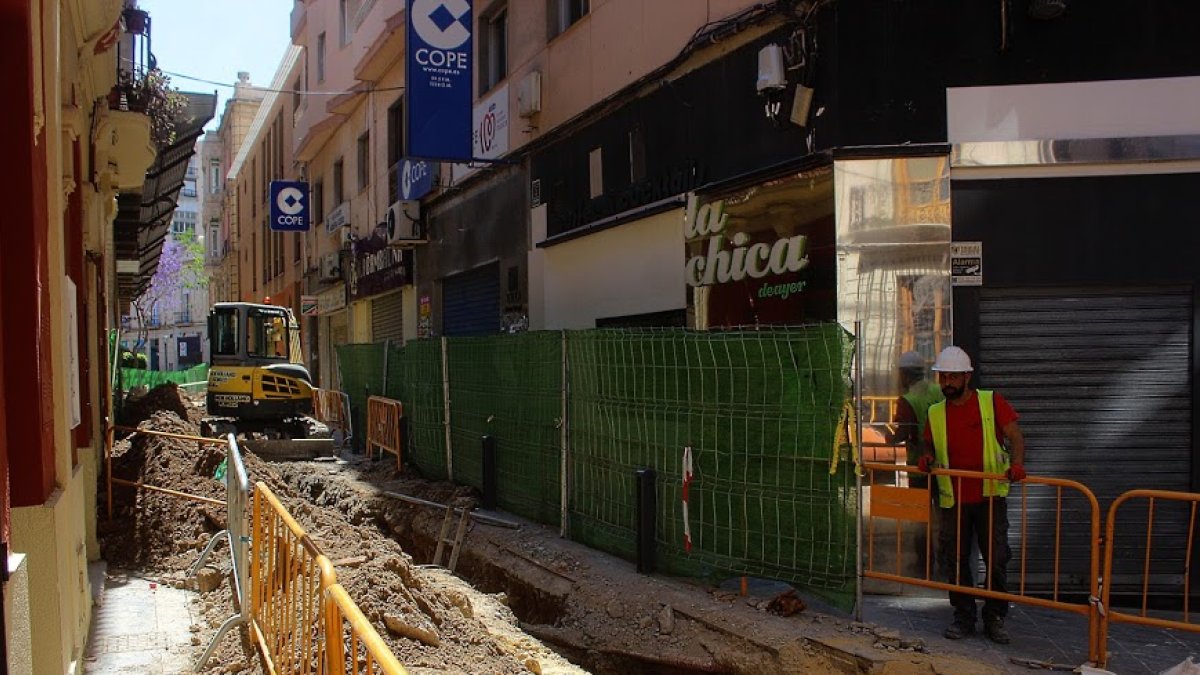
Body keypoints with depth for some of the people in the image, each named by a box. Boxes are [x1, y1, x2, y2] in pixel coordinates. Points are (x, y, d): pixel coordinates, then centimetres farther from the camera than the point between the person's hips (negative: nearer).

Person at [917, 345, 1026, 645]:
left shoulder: (992, 402, -2)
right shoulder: (935, 413, 8)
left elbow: (1015, 437, -3)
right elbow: (931, 447, 19)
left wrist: (1016, 464, -21)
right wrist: (928, 458, -4)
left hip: (990, 495, -3)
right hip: (952, 499, 3)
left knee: (996, 559, -1)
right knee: (955, 561, 5)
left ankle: (995, 620, 11)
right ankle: (964, 618, 16)